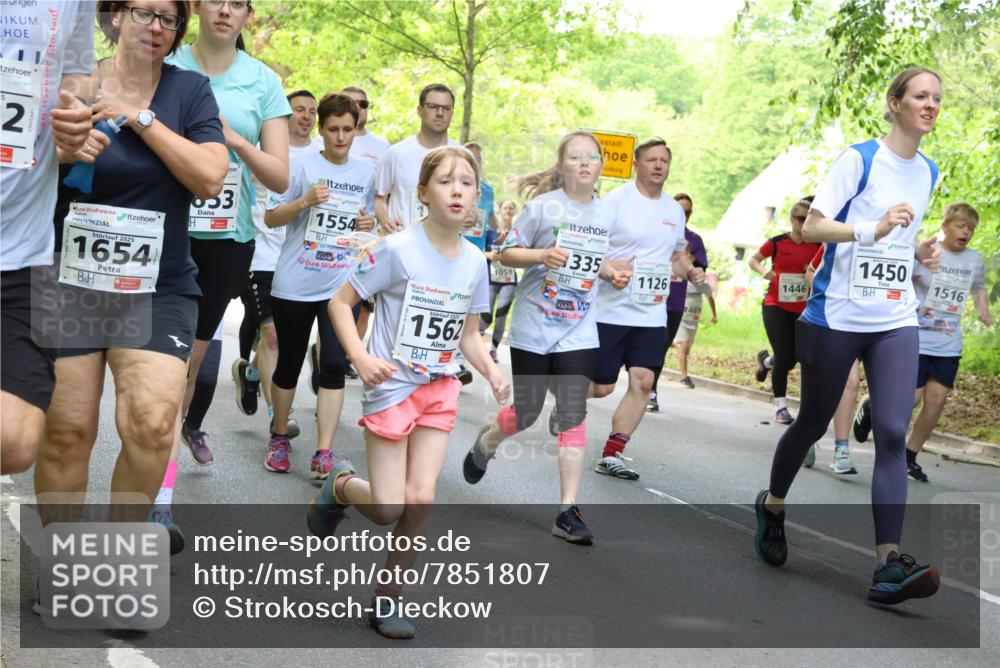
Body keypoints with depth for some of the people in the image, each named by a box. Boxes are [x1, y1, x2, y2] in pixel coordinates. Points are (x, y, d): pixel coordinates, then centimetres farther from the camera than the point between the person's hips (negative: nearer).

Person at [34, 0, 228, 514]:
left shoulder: (190, 90, 3)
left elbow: (210, 179, -11)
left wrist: (138, 116, -11)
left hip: (159, 287, 0)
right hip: (69, 280, 0)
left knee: (152, 425, -15)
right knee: (66, 432, -2)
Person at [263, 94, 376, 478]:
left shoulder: (367, 172, 8)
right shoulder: (301, 164, -2)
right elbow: (271, 219, -3)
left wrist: (369, 226, -2)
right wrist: (304, 201, -20)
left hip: (341, 286, 2)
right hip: (294, 284, -1)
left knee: (334, 365, -9)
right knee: (289, 363, 9)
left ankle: (324, 454, -6)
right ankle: (279, 437, 29)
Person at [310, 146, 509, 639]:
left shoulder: (474, 262, 1)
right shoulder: (398, 249, -15)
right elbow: (339, 302, -10)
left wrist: (492, 372, -6)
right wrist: (361, 358, -23)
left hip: (440, 389, 4)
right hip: (391, 386, -4)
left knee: (421, 500, -5)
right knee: (388, 510, -2)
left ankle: (386, 600, 12)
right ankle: (341, 486, 33)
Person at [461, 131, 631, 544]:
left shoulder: (607, 215, 6)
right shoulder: (543, 206, -8)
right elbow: (507, 252, -5)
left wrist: (613, 273, 1)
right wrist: (542, 255, -23)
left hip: (579, 332, 3)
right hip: (533, 328, -3)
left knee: (573, 416, -8)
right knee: (526, 413, 8)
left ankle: (568, 512, -4)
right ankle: (484, 445, 44)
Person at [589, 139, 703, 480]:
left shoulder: (675, 210, 12)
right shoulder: (615, 201, -7)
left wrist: (690, 272, 5)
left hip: (652, 315, 5)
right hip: (610, 311, -5)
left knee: (643, 382, -6)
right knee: (601, 387, -1)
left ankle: (610, 455, 1)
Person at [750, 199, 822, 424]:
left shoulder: (817, 246, -1)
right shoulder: (776, 242, -6)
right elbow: (753, 259, 7)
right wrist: (763, 271, -13)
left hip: (801, 309, 3)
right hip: (775, 306, -3)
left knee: (791, 359, 6)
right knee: (784, 358, -7)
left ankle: (766, 359, 42)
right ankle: (780, 406, 8)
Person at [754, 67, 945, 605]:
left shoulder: (928, 172, 12)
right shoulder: (860, 159, -7)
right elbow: (811, 227, -14)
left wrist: (918, 252, 6)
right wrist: (873, 229, -28)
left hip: (896, 322, 4)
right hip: (837, 317, -4)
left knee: (893, 433, -11)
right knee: (813, 423, 10)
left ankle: (888, 564, -16)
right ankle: (772, 505, 38)